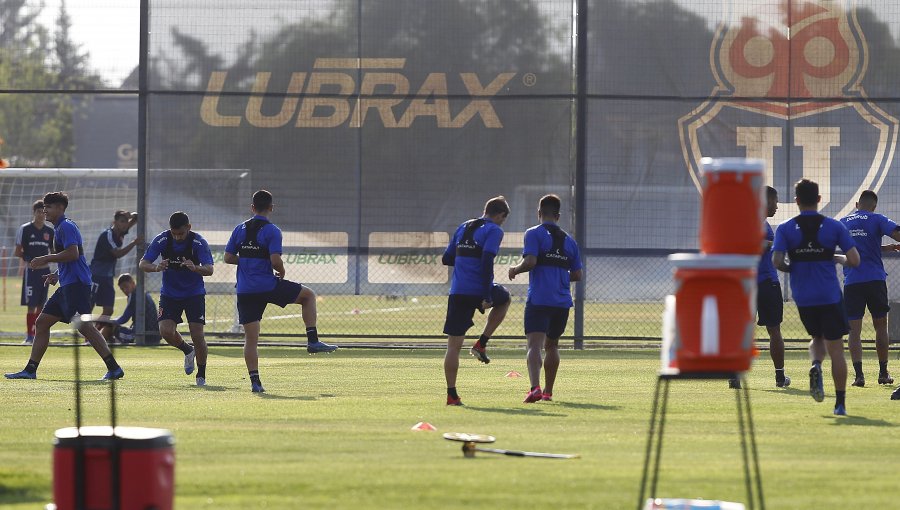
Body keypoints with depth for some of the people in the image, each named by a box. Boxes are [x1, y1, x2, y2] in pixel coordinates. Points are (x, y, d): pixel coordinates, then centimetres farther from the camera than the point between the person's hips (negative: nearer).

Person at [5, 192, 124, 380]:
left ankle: (114, 368, -17)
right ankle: (30, 370, 13)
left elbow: (73, 253, -22)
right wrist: (57, 274, 21)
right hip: (67, 285, 11)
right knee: (42, 322, 11)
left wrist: (46, 259, -15)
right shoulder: (59, 228, 22)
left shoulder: (66, 227, -9)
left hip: (76, 284, -11)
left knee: (84, 326, -16)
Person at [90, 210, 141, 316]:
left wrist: (132, 216, -7)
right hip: (97, 276, -9)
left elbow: (135, 219, 16)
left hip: (107, 277, 9)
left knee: (108, 310, 5)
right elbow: (118, 253, -25)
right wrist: (134, 243, -28)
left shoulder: (119, 233, 7)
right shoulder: (108, 235, -15)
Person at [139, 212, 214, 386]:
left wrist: (195, 268, -47)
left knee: (197, 335, -11)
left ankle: (201, 375, 9)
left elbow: (209, 270, -24)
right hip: (169, 293, 2)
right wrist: (156, 268, -36)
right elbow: (143, 263, -13)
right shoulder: (162, 240, -13)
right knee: (166, 331, -15)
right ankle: (188, 351, 17)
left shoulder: (198, 242, -18)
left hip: (194, 293, -2)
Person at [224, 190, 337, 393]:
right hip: (267, 285, -4)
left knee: (250, 338, 5)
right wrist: (281, 271, 4)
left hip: (244, 291, 4)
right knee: (308, 295, 17)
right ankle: (312, 341, 9)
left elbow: (228, 257, 9)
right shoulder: (272, 231, -8)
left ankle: (254, 381, -2)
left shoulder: (240, 229, 8)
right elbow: (275, 260, -17)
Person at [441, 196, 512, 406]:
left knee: (454, 345, 5)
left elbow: (446, 259, 20)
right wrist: (487, 296, -18)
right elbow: (487, 261, -16)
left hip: (458, 293, 4)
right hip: (479, 291, -4)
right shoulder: (494, 230, -3)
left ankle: (451, 395, -1)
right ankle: (481, 344, 18)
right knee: (503, 299, 32)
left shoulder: (463, 227, 17)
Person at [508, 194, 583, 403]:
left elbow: (530, 261, -15)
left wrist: (515, 270, 4)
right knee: (552, 345, 21)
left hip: (539, 300, -5)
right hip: (562, 302, 5)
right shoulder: (569, 240, 15)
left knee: (534, 344, -15)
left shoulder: (534, 234, -2)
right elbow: (578, 275, 14)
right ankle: (548, 391, 29)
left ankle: (535, 387, -35)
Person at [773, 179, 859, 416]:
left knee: (817, 338, 24)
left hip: (802, 297, 2)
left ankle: (815, 366, -9)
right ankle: (840, 403, 2)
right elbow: (854, 260, -6)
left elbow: (777, 261, -13)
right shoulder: (835, 227, -2)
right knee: (835, 348, 5)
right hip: (830, 296, -2)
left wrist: (791, 269, 8)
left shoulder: (785, 229, -2)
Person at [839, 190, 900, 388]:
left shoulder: (843, 223, 12)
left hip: (851, 282, 2)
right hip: (875, 280, -2)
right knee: (881, 326, 12)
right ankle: (883, 373, 15)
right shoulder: (877, 220, 0)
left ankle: (858, 374, -13)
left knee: (854, 329, 0)